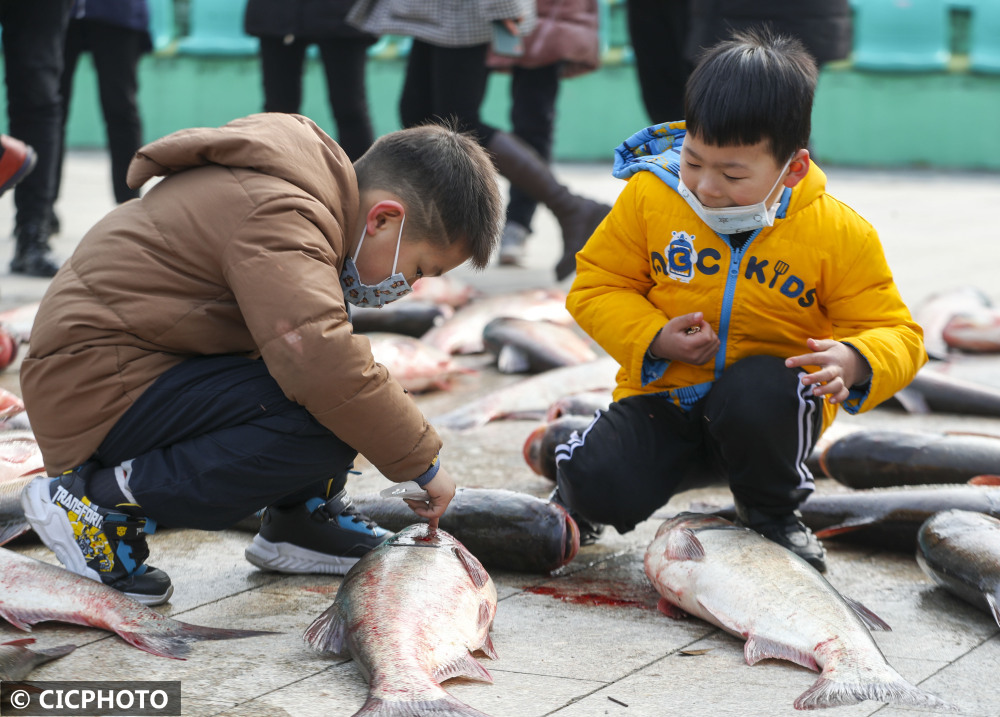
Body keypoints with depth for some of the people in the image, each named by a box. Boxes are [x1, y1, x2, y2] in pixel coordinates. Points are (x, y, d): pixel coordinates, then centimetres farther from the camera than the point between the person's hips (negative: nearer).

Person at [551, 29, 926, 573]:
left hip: (770, 409, -1)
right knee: (601, 488, -26)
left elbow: (894, 333, -6)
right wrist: (653, 340, -17)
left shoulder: (839, 233, -11)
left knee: (758, 391, -38)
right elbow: (597, 284, 1)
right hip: (662, 394, 1)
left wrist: (854, 362, -30)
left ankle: (772, 515, -4)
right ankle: (581, 498, 17)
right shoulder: (650, 195, -8)